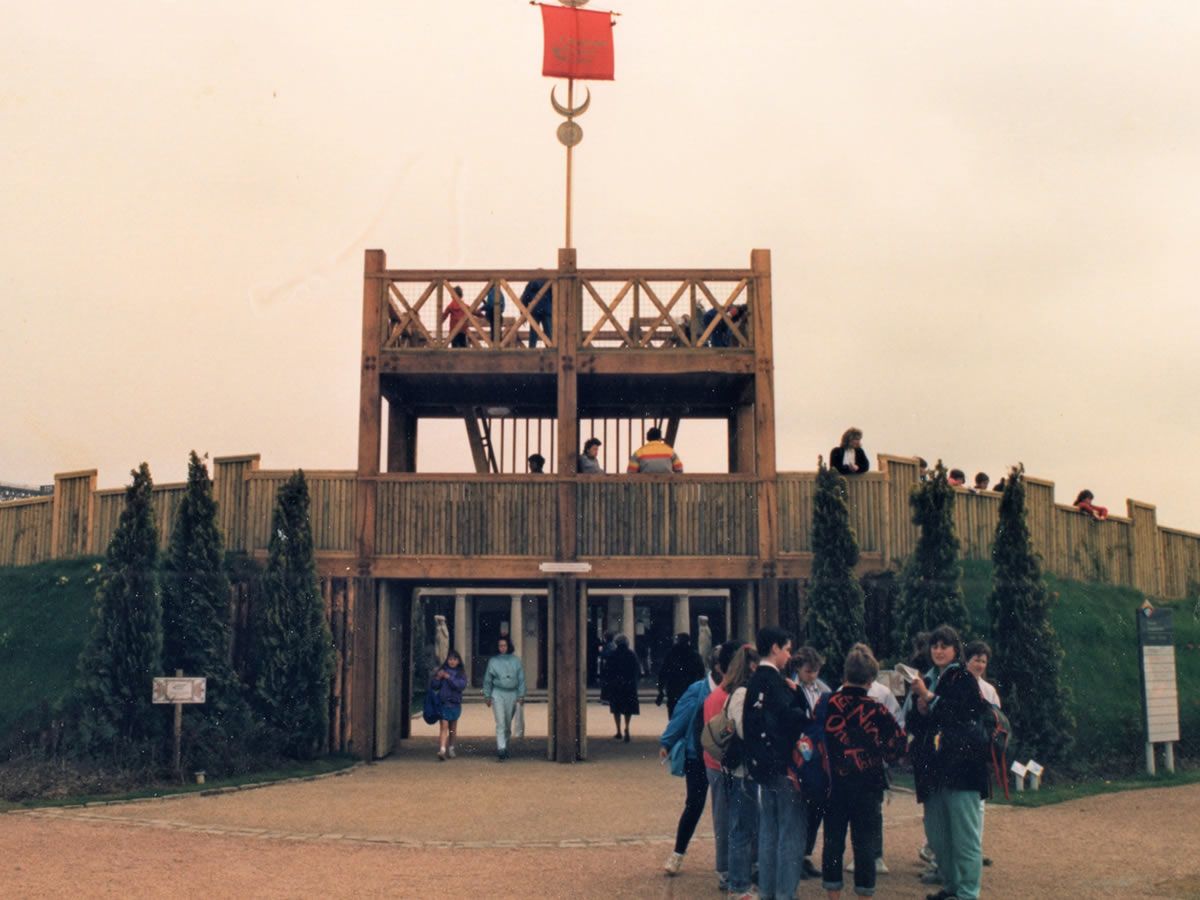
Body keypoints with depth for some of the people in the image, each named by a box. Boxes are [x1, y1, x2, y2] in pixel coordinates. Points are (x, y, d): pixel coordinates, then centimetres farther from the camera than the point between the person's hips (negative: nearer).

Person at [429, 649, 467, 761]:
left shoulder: (461, 673, 3)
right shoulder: (441, 670, 1)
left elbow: (461, 686, -14)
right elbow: (433, 686, 1)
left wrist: (449, 677, -19)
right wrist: (437, 678, -18)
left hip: (455, 703, 2)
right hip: (442, 702, -2)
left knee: (453, 728, 15)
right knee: (443, 726, -14)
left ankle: (451, 748, 32)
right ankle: (442, 750, -22)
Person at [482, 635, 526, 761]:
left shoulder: (516, 661, 5)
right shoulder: (493, 661, 4)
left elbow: (521, 679, 7)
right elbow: (487, 680, 11)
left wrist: (521, 695, 0)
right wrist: (487, 696, 8)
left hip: (512, 694, 2)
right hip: (498, 694, -2)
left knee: (508, 724, 9)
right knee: (500, 723, -10)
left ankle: (504, 745, 26)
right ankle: (501, 750, -14)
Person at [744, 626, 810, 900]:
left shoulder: (754, 681, 10)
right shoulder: (774, 681, -17)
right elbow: (791, 718, -28)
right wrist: (808, 718, -8)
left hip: (763, 765, 9)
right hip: (783, 764, -9)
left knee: (768, 828, 15)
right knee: (791, 830, -1)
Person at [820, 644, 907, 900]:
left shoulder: (826, 704, -5)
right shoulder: (875, 710, -11)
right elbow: (898, 740, -4)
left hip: (834, 783, 2)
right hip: (868, 785, -2)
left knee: (833, 842, 11)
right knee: (865, 843, 6)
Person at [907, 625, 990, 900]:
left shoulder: (964, 679, -1)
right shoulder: (927, 680, 15)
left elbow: (963, 714, -16)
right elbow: (914, 725, 14)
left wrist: (930, 697, -19)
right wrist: (920, 708, -6)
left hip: (960, 766, -6)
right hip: (933, 767, 6)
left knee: (964, 836, -5)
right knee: (937, 835, 10)